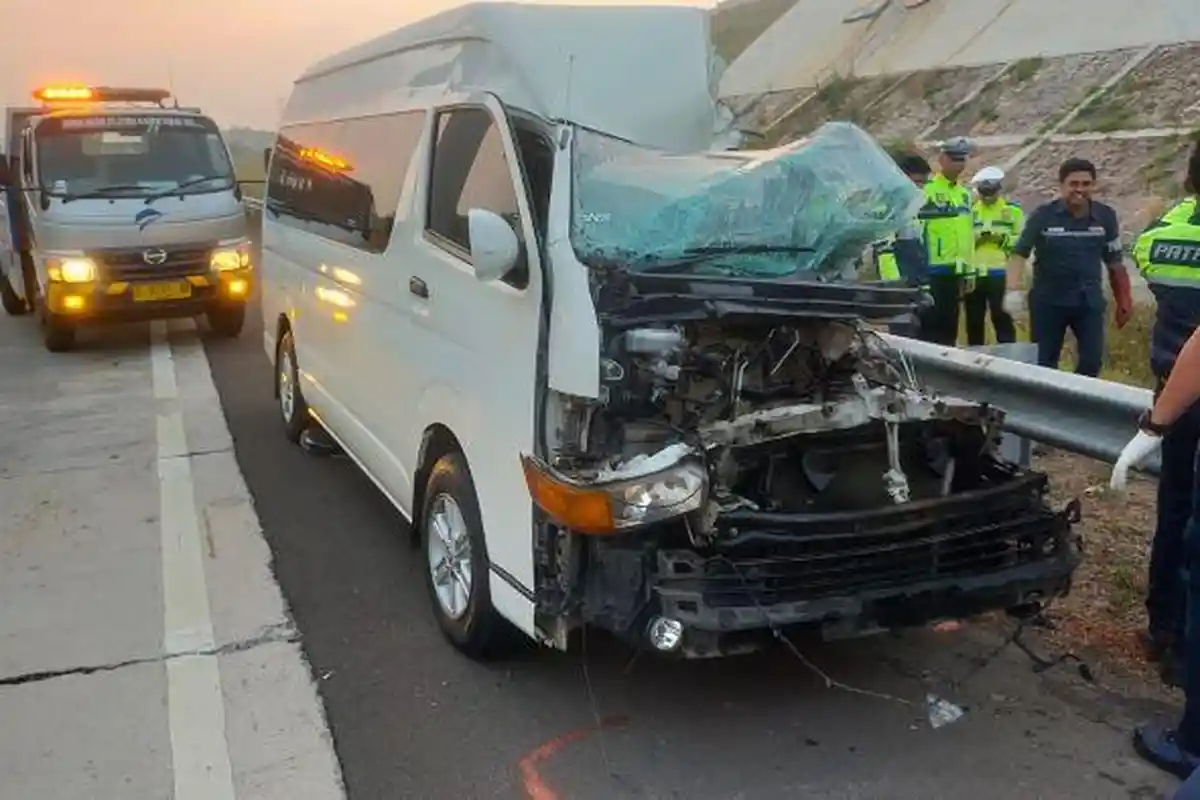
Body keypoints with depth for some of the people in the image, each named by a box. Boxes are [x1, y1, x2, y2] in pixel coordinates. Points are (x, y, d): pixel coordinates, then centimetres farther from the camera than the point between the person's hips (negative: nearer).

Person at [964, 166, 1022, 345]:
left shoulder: (1013, 211, 6)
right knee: (974, 322, 8)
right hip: (974, 274, 3)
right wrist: (974, 238, -8)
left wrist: (1003, 238, -12)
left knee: (1003, 320, -3)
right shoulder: (970, 211, 14)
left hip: (1001, 274, -3)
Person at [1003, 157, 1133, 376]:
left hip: (1089, 301, 2)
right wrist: (1013, 290, -25)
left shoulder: (1105, 216, -1)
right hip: (1048, 301, -2)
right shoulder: (1044, 215, -9)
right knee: (1044, 362, 6)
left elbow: (1114, 261, 8)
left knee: (1093, 359, 0)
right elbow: (1019, 253, -10)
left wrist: (1124, 302, 8)